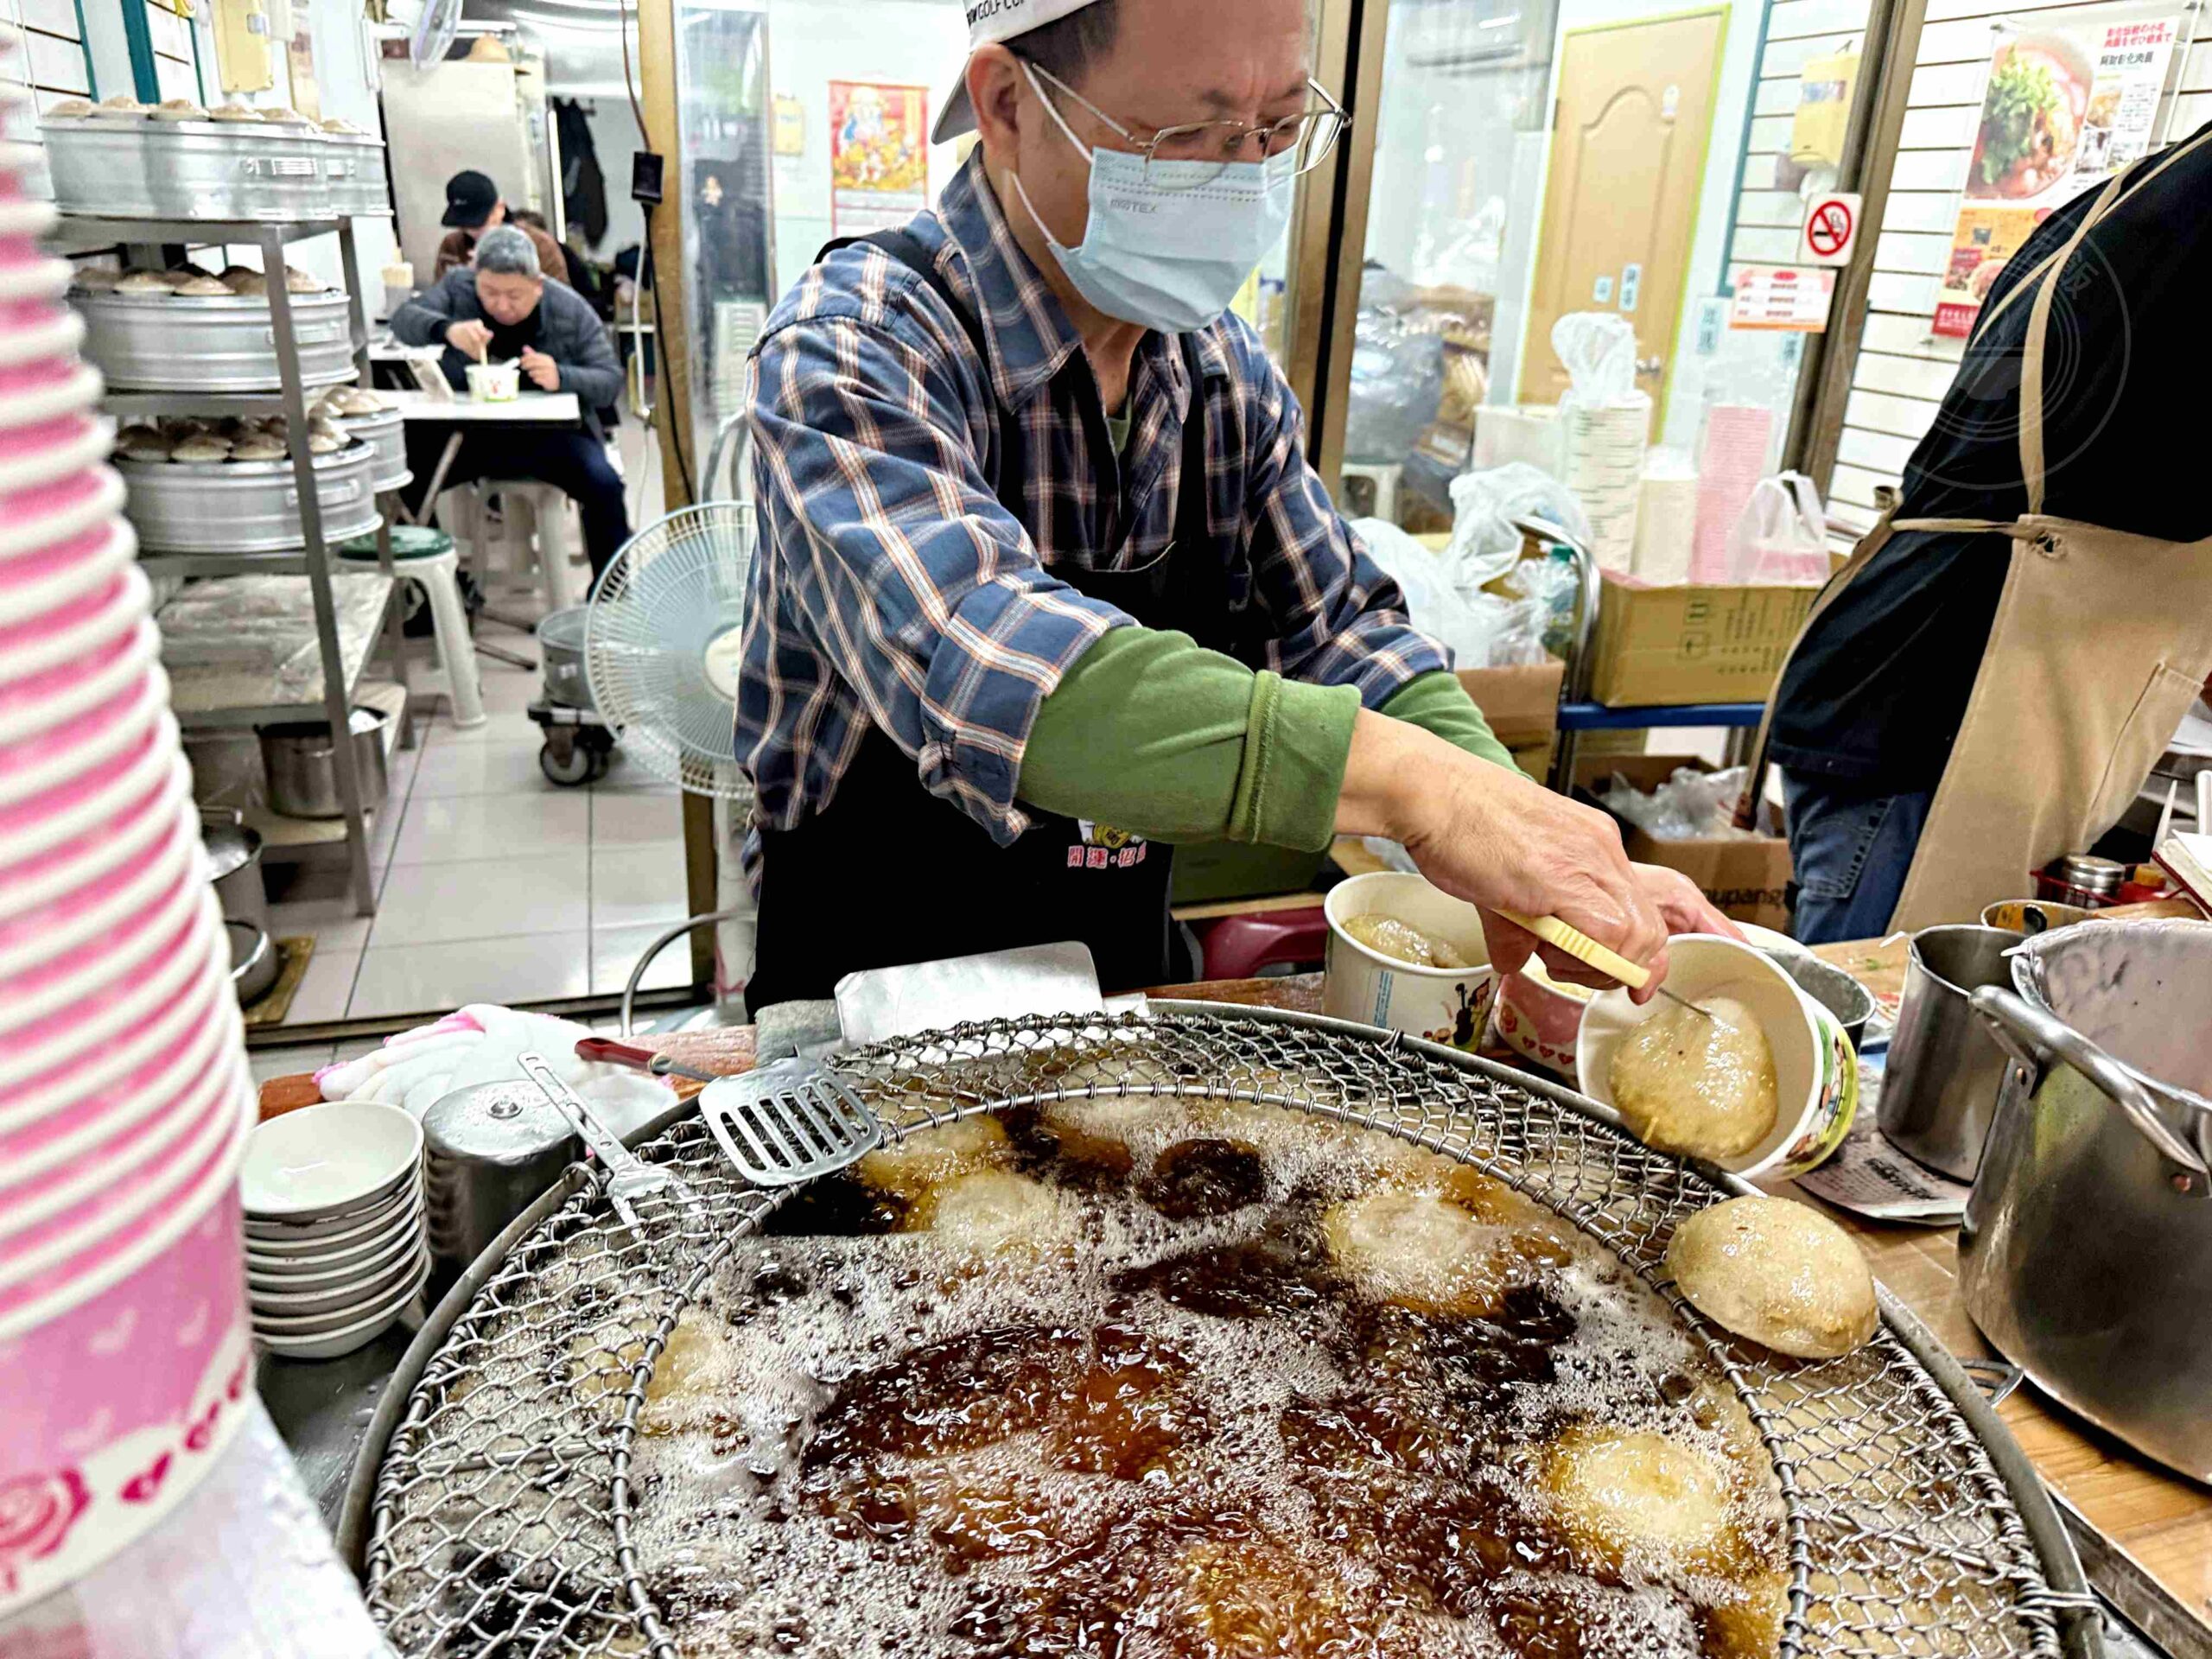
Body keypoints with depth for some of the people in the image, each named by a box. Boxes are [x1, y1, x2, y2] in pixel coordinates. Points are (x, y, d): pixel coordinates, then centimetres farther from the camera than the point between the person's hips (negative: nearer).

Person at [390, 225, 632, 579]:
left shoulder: (572, 311, -6)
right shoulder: (458, 287, 0)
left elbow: (611, 381, -7)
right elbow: (403, 320, -9)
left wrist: (562, 377, -29)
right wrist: (446, 329, -32)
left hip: (551, 433, -2)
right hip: (469, 432, 2)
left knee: (603, 484, -28)